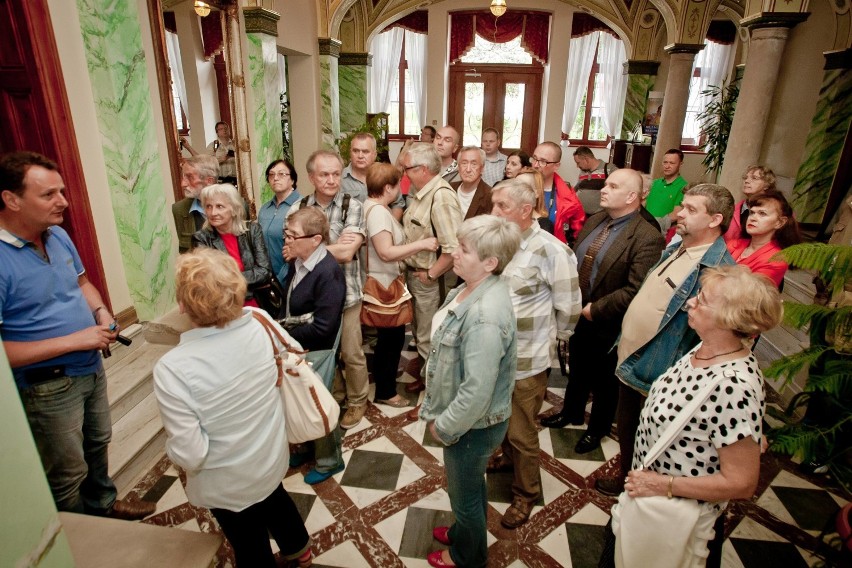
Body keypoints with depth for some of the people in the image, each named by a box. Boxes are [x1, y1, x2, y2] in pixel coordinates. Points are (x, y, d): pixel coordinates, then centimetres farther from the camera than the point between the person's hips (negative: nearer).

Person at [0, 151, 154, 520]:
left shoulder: (58, 235, -3)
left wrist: (101, 311, -5)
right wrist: (74, 340, -25)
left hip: (92, 368, 7)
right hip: (48, 388, -7)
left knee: (98, 443, 27)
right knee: (68, 475, 13)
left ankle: (104, 505, 52)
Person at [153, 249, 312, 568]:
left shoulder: (172, 369, -34)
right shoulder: (259, 322, -22)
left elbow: (189, 455, -28)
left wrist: (173, 449, -6)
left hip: (227, 483, -4)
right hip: (272, 457, 5)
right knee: (273, 498, 36)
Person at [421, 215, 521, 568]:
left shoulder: (484, 315, -35)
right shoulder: (472, 288, -5)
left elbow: (477, 390, -32)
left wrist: (444, 426, -16)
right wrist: (438, 411, 11)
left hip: (472, 424, -8)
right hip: (467, 419, 8)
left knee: (465, 492, 19)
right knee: (470, 485, 31)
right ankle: (465, 532, 58)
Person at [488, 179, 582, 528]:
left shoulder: (550, 251, -21)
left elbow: (569, 305, -12)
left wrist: (551, 338, 1)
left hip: (527, 361, -6)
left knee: (522, 433, 11)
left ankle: (526, 493, 35)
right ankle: (509, 458, 54)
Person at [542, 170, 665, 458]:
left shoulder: (647, 237, -23)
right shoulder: (594, 220, 0)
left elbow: (635, 290, -28)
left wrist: (595, 309, -21)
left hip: (607, 325, -6)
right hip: (578, 314, 6)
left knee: (603, 379, 17)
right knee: (577, 369, 26)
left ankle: (597, 429, 42)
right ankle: (571, 412, 50)